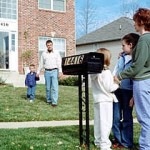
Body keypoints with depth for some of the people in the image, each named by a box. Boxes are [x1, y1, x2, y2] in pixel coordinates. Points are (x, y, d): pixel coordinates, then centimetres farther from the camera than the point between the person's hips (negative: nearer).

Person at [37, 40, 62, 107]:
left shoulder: (56, 54, 6)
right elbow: (41, 64, 15)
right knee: (48, 87, 6)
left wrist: (60, 71, -14)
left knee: (54, 87, -9)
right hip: (47, 72, 2)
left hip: (54, 71, -2)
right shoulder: (44, 54, 12)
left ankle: (54, 102, -10)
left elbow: (59, 63, -2)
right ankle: (49, 100, 18)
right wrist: (38, 72, 11)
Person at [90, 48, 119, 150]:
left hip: (97, 99, 8)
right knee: (106, 122, -3)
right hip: (105, 100, -7)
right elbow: (109, 88, -15)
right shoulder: (106, 72, -17)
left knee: (98, 121, 14)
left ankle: (98, 141, 24)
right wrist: (117, 84, 3)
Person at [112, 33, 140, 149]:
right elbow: (114, 73, 16)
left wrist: (134, 96, -15)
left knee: (126, 117, 4)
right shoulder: (122, 58, 11)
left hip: (128, 91, -5)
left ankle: (126, 143, 16)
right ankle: (117, 139, 22)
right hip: (117, 90, 6)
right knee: (116, 117, 8)